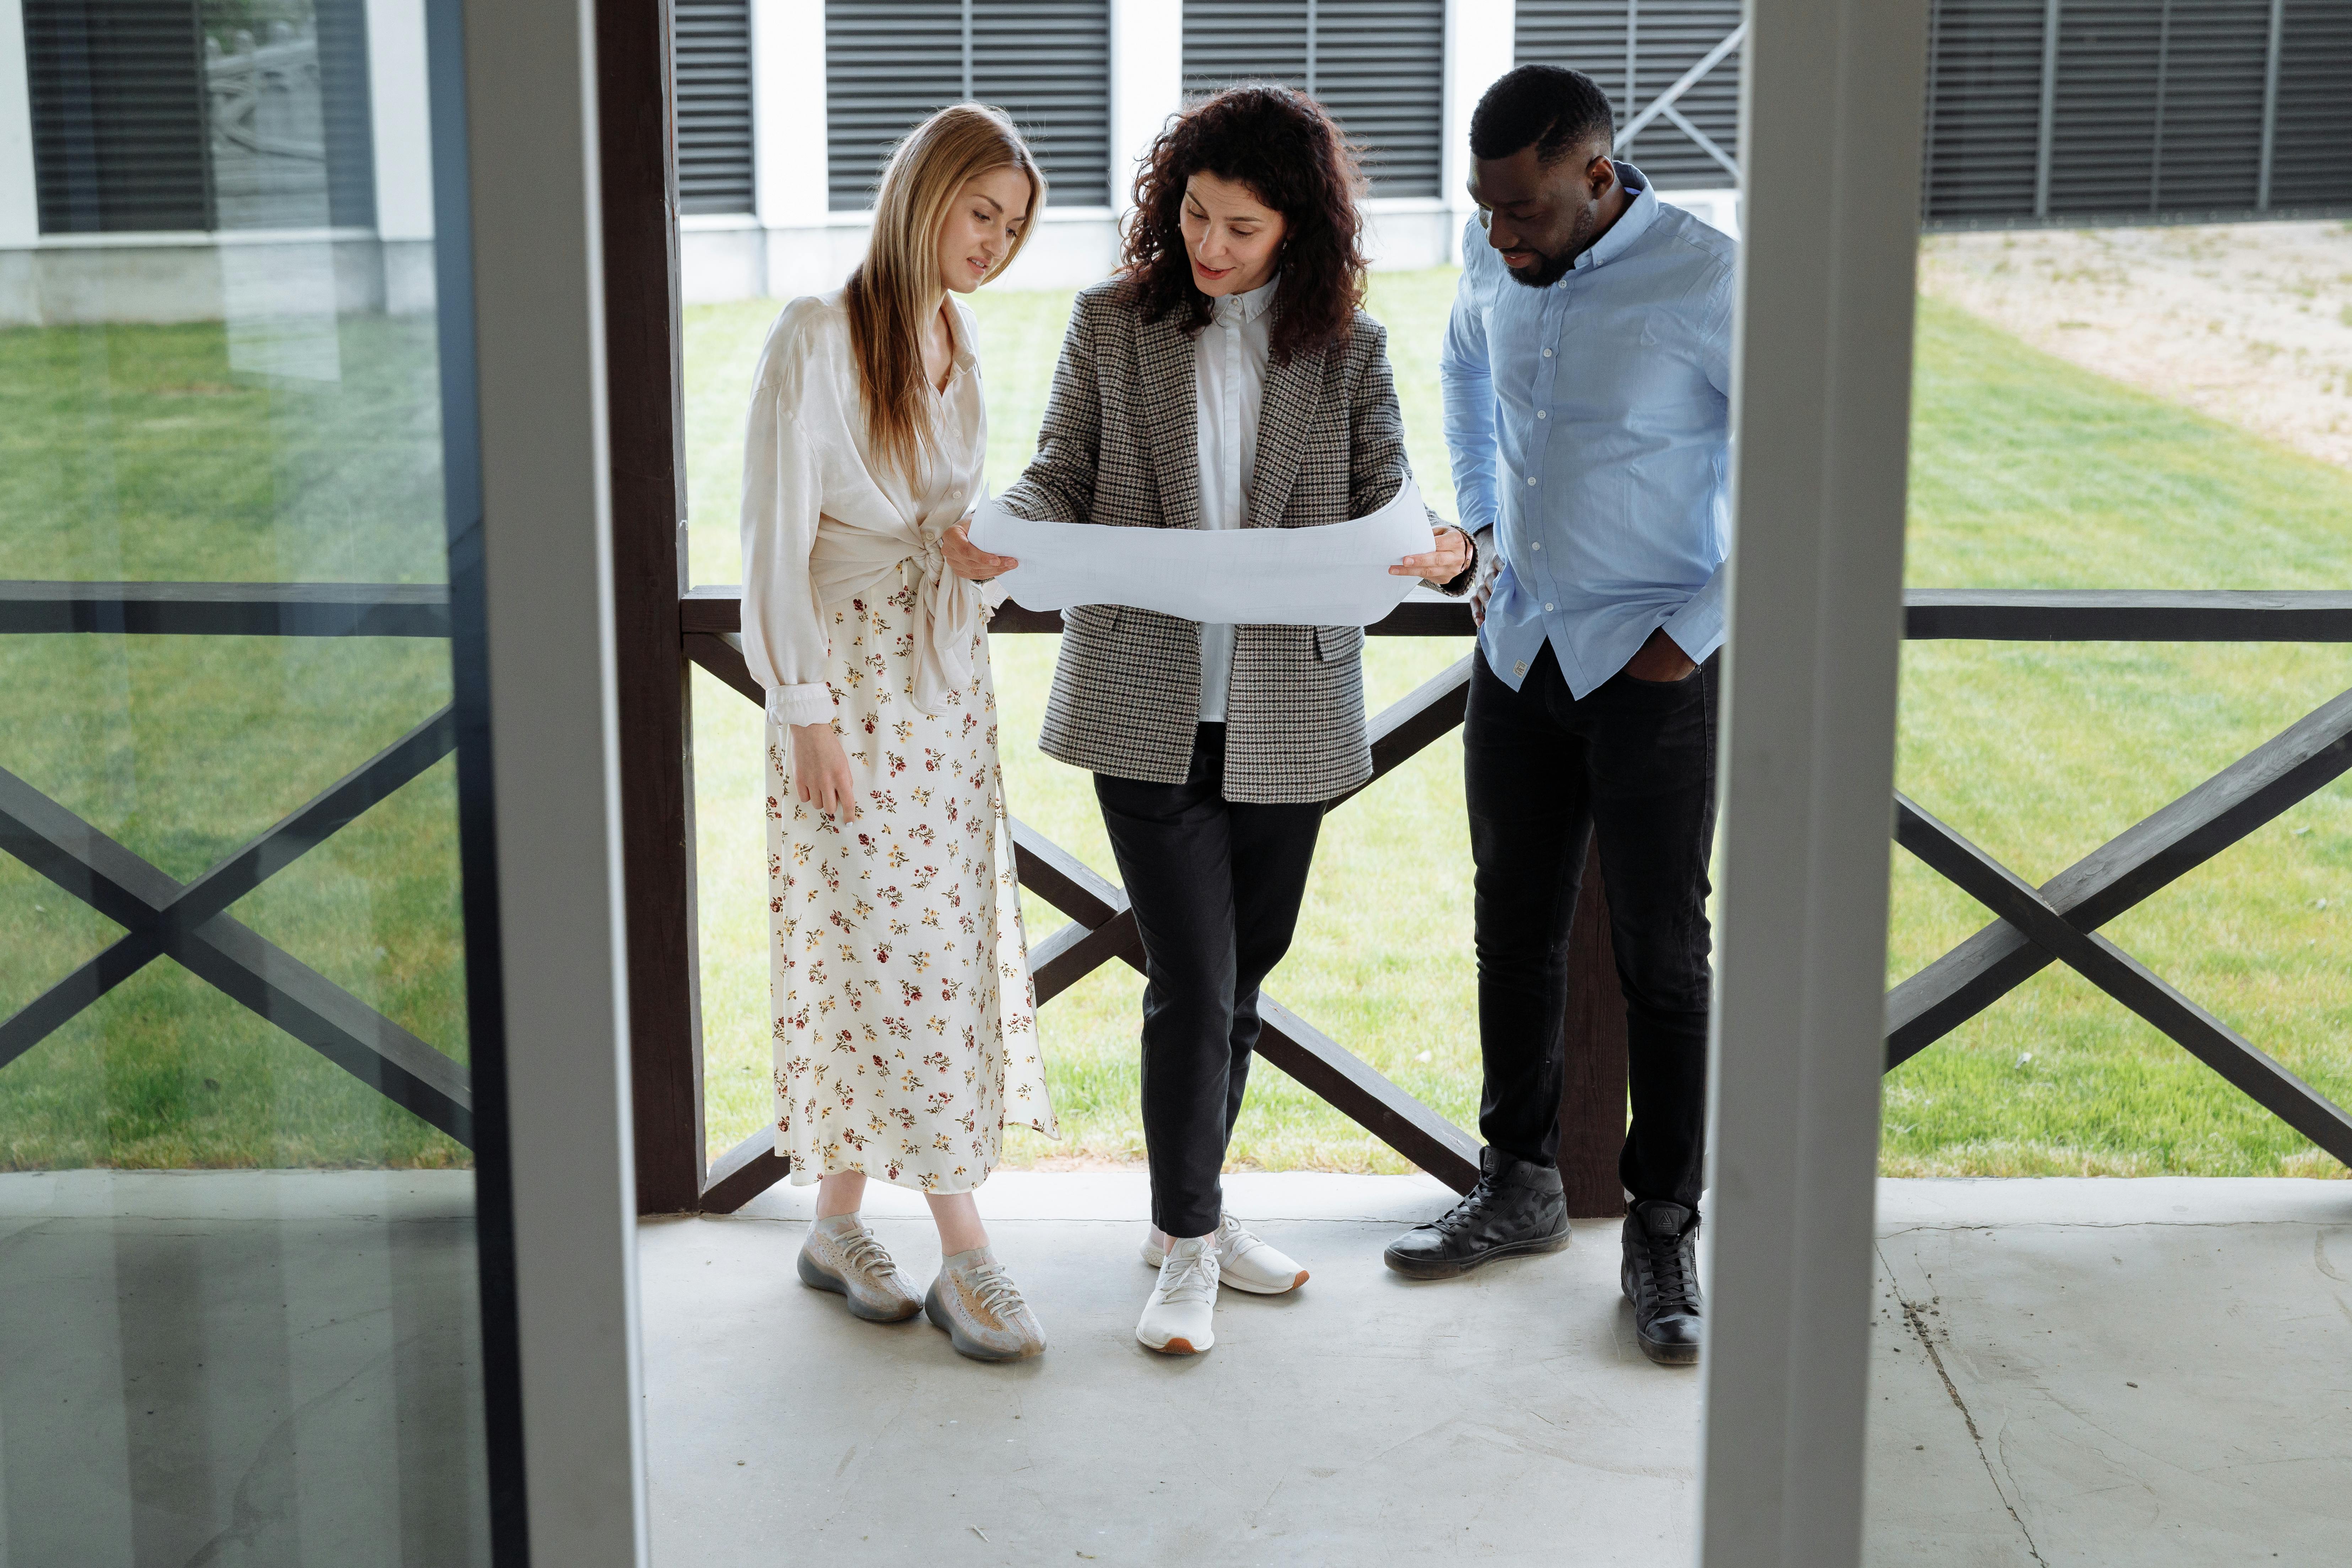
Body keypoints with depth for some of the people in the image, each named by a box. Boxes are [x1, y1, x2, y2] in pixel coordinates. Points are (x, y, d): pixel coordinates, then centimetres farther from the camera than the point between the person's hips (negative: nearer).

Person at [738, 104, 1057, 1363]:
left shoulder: (956, 350, 13)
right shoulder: (818, 338, -10)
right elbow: (776, 539, -12)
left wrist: (977, 553, -4)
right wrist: (806, 710, -15)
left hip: (948, 681, 8)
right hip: (849, 680, -8)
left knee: (942, 948, 8)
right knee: (894, 952, -5)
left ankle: (839, 1221, 19)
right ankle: (964, 1257, -1)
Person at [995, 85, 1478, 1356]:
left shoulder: (1348, 348, 3)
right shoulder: (1112, 323, 1)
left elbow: (1382, 506, -2)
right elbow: (1061, 475, 3)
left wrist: (1443, 551, -24)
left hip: (1286, 714, 2)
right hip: (1147, 708, -2)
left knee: (1240, 974, 15)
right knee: (1191, 983, -5)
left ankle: (1192, 1211, 33)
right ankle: (1186, 1241, 12)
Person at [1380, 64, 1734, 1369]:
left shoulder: (1708, 285, -20)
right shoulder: (1494, 258, -1)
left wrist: (1698, 628, -14)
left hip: (1648, 670, -6)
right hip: (1520, 651, 6)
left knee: (1661, 957, 2)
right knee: (1515, 932, 14)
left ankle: (1664, 1234, 16)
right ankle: (1520, 1188, 30)